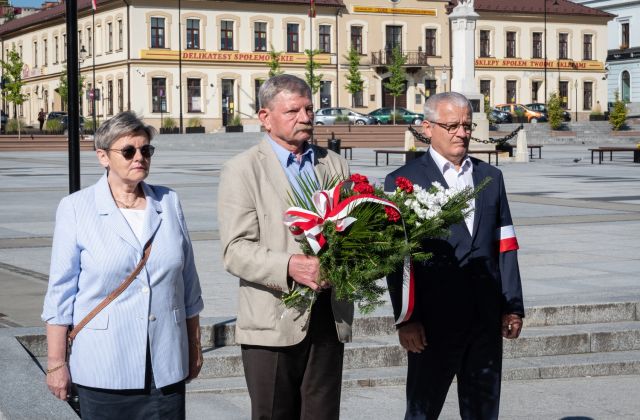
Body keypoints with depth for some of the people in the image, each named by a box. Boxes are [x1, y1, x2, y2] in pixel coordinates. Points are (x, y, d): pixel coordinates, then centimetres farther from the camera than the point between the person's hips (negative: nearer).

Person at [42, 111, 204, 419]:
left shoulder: (169, 203, 7)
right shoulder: (76, 208, -2)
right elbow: (60, 292, -2)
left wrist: (194, 347, 15)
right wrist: (56, 363, -4)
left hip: (166, 367, 3)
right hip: (104, 369, -3)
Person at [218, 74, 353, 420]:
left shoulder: (334, 165, 13)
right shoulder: (242, 171, -2)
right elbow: (235, 251, -11)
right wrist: (289, 267, -27)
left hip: (329, 319, 4)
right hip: (273, 324, -4)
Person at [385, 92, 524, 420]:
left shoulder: (490, 177, 12)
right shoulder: (403, 181, -2)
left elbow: (505, 248, 10)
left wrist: (513, 307, 5)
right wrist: (406, 319, -9)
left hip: (487, 318, 4)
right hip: (434, 319, -4)